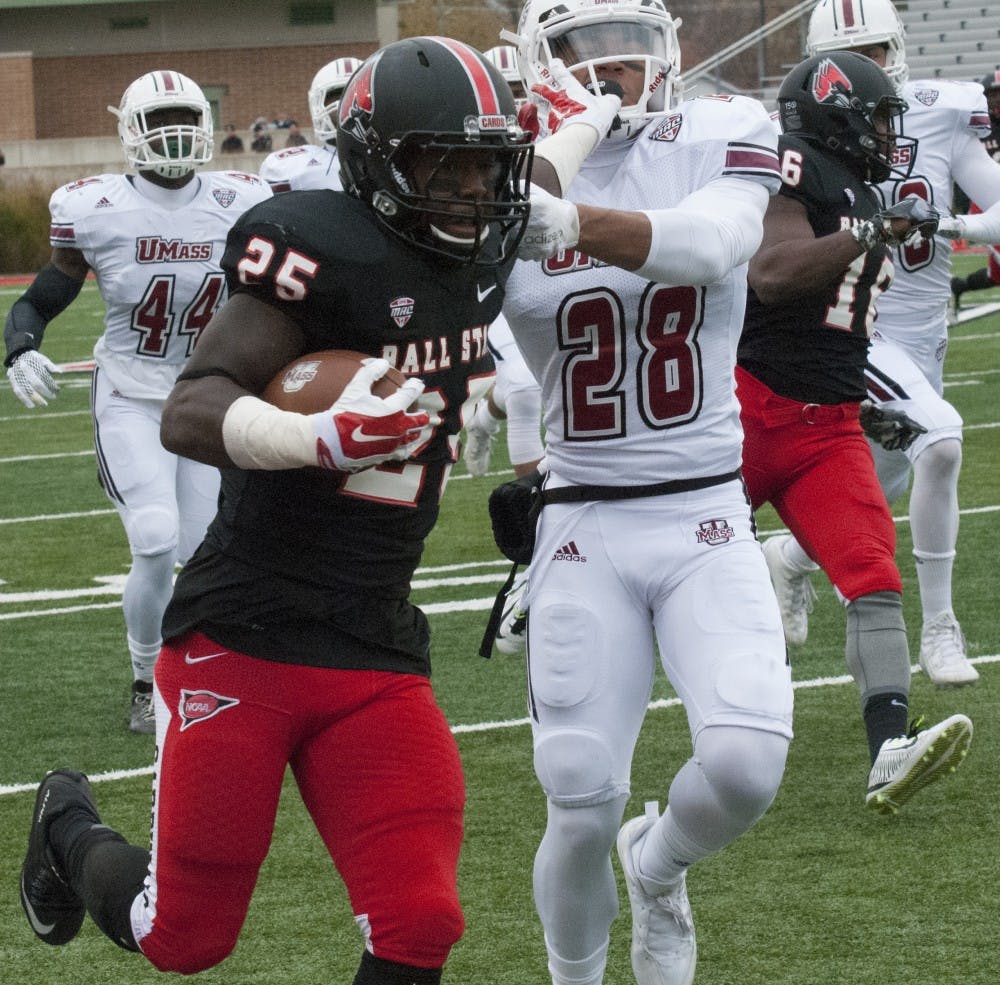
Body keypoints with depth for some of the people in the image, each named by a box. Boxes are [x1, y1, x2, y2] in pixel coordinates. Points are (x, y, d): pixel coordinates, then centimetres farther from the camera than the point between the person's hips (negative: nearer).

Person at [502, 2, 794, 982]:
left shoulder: (723, 137, -2)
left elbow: (710, 241, -23)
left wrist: (570, 220, -42)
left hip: (707, 519, 0)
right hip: (584, 529, 0)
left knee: (746, 761, -18)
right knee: (582, 808, -5)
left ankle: (657, 866, 16)